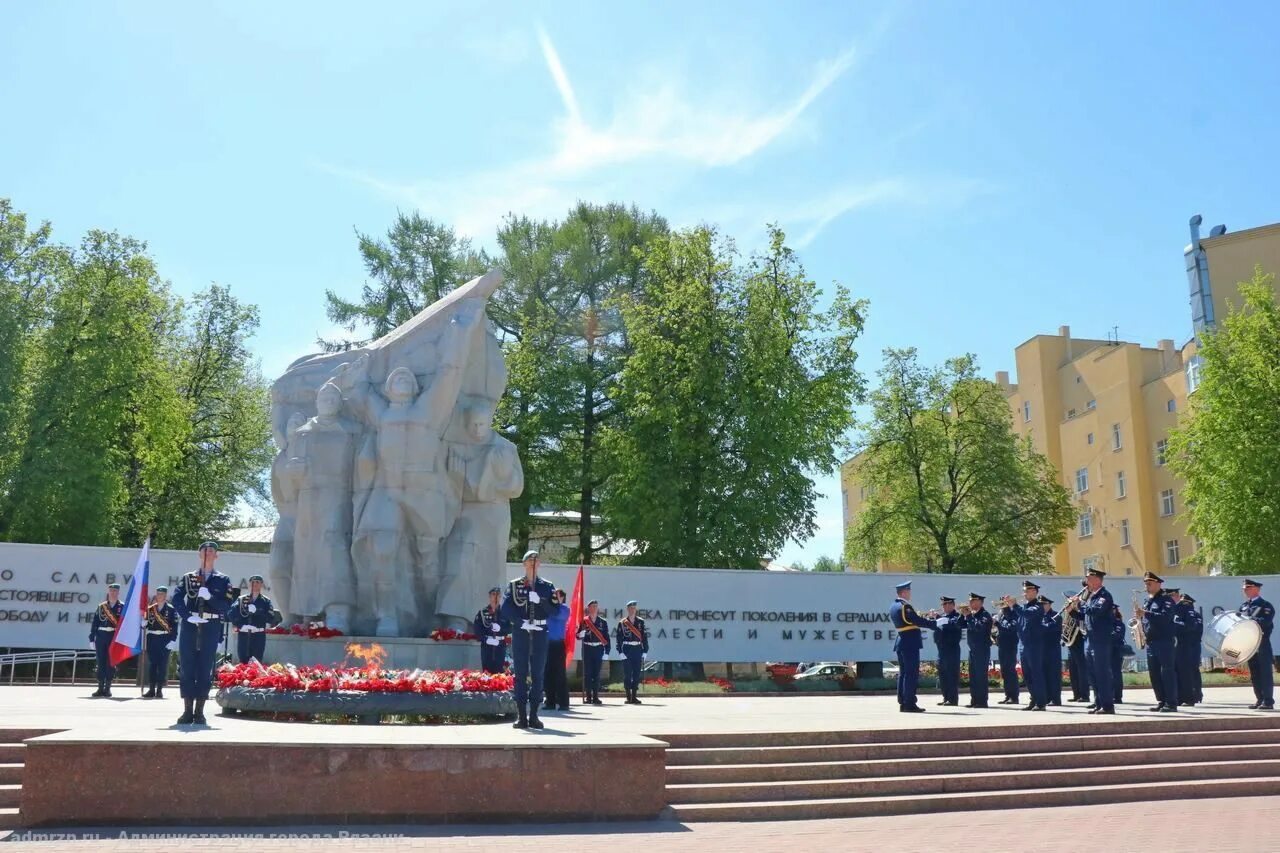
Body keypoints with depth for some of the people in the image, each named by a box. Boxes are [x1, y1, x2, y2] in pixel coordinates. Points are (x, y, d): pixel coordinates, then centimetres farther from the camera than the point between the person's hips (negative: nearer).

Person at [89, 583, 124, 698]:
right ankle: (100, 688, 9)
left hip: (115, 637, -2)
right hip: (101, 636, 2)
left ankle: (107, 688, 8)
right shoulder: (101, 606, 10)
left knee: (111, 663, 0)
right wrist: (92, 639, 4)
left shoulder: (123, 607, 4)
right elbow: (95, 622, 8)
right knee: (101, 663, 4)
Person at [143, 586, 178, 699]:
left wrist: (173, 640, -12)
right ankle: (151, 689, 10)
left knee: (162, 665, -2)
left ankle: (160, 690, 3)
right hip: (152, 639, 3)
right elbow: (146, 622, 11)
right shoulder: (150, 608, 11)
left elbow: (174, 626, -4)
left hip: (165, 639, -3)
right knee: (151, 664, 4)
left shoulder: (171, 609, 0)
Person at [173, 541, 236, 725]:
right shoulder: (188, 578, 10)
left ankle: (199, 712, 7)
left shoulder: (223, 580, 9)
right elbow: (176, 599, -3)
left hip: (211, 628, -1)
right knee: (186, 668, 0)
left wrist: (210, 597, -17)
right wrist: (188, 616, -17)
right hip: (190, 626, 1)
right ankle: (187, 711, 7)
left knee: (205, 670, 0)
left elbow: (227, 605, -1)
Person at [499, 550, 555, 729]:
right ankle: (521, 716, 1)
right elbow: (505, 609, -3)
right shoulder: (514, 585, 7)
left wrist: (540, 600, -15)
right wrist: (522, 623, -15)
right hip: (520, 633, -1)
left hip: (540, 634, 1)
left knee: (538, 675, 1)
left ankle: (534, 716, 5)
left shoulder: (547, 586, 10)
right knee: (520, 675, -1)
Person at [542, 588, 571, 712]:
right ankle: (550, 702, 11)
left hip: (558, 644, -5)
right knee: (548, 674, 5)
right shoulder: (549, 608, 17)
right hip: (547, 644, 5)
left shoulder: (564, 609, 1)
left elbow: (557, 615, -19)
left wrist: (556, 602, -12)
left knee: (560, 674, -5)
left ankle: (563, 703, -3)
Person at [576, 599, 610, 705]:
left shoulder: (603, 622, 7)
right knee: (587, 673, -1)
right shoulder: (584, 621, 4)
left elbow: (606, 638, 5)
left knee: (596, 674, 2)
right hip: (587, 649, -1)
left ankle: (596, 697, 6)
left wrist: (606, 652, -2)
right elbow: (578, 636, 3)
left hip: (598, 650, 1)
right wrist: (581, 634, -20)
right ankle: (588, 697, 3)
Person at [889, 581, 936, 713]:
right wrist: (935, 623, -8)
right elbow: (918, 621, -19)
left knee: (903, 673, 11)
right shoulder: (905, 606, -16)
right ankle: (909, 704, -6)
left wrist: (923, 618, 16)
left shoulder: (893, 606, 13)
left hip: (901, 643, 9)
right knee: (912, 674, -6)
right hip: (910, 644, -9)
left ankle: (902, 703, 13)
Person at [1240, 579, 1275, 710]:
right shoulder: (1244, 606, 16)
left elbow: (1265, 621, -20)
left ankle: (1268, 701, -2)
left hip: (1262, 644, -7)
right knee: (1254, 674, 8)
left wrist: (1251, 620, -32)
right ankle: (1260, 700, 14)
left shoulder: (1265, 605, -5)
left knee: (1265, 672, -4)